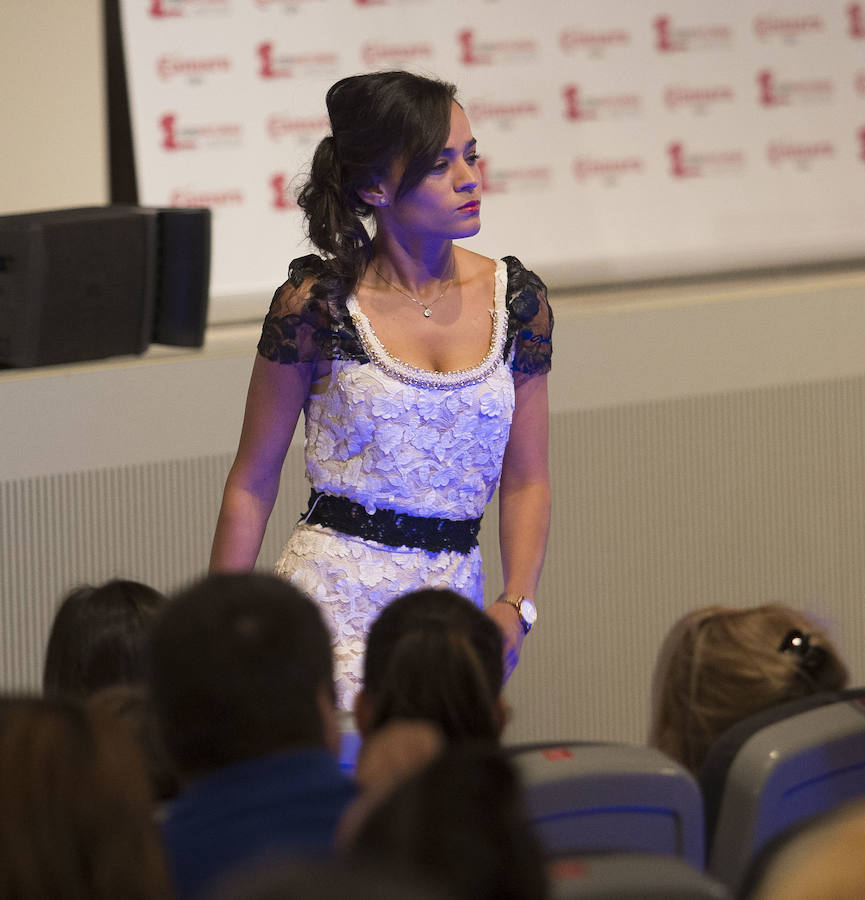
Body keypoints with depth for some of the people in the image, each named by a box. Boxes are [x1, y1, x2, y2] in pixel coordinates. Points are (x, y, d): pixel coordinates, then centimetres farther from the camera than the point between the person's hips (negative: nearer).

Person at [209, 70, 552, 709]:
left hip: (454, 600, 4)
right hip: (335, 596, -4)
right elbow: (253, 483, 1)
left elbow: (526, 479, 10)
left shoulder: (517, 300, 5)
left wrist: (517, 606, -6)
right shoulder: (317, 304, -5)